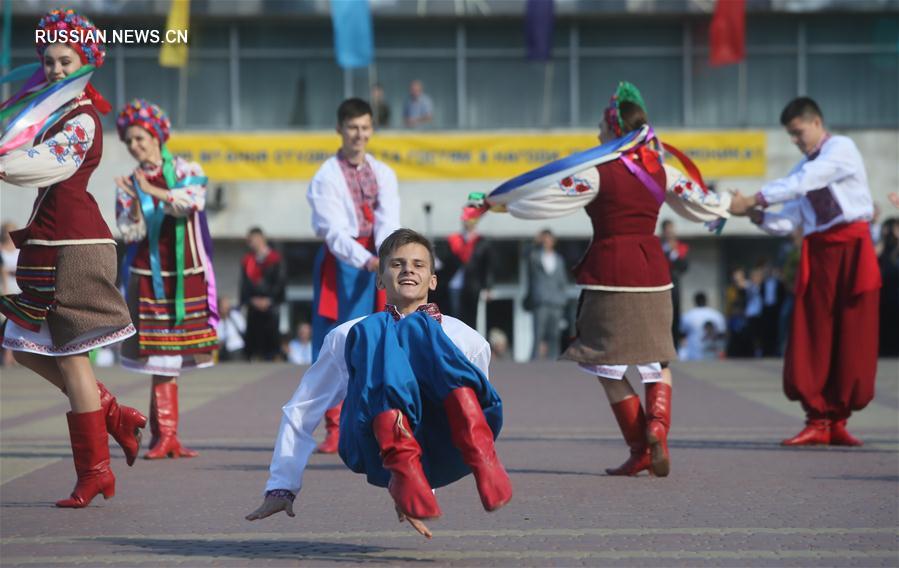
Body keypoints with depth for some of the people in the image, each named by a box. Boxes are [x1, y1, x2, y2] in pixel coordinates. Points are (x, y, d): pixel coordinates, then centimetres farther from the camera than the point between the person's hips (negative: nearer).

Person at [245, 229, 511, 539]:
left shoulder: (466, 339, 27)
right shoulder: (350, 335, 26)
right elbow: (299, 412, 26)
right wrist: (281, 488, 19)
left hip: (442, 449, 0)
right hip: (377, 450, 0)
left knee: (419, 326, -24)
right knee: (375, 331, -25)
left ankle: (481, 457, -47)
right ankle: (403, 469, -45)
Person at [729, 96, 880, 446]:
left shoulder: (841, 149, -3)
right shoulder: (803, 168, 16)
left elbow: (802, 183, -16)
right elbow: (787, 222, 8)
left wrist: (753, 200, -15)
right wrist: (755, 215, -10)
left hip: (853, 249, -5)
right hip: (818, 251, 5)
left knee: (852, 339, -2)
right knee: (813, 339, -3)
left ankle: (837, 421, 4)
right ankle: (818, 421, 1)